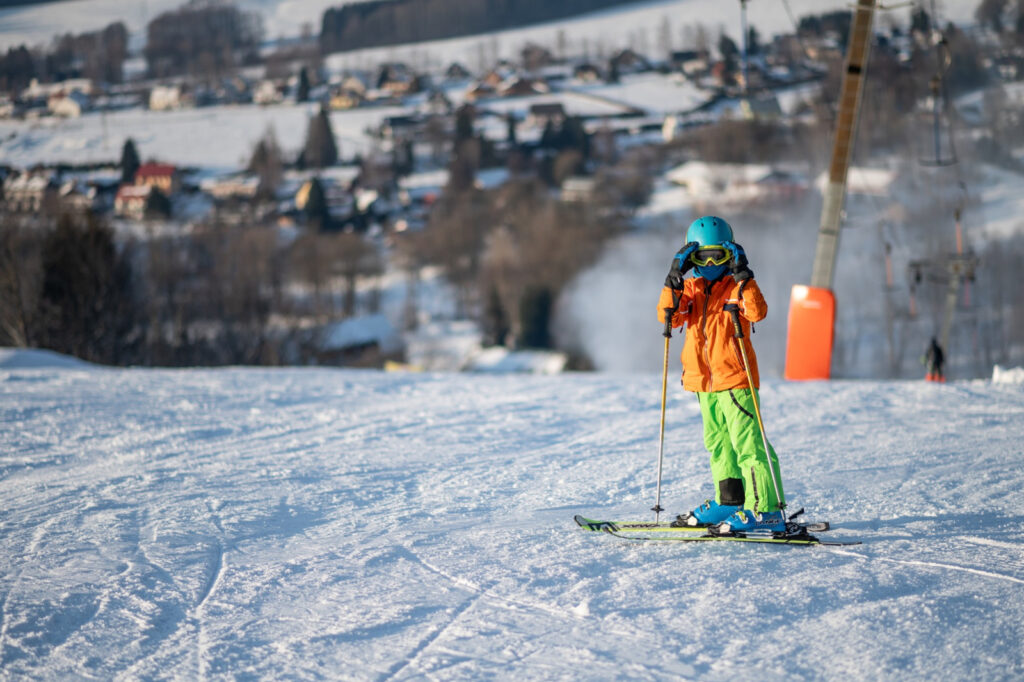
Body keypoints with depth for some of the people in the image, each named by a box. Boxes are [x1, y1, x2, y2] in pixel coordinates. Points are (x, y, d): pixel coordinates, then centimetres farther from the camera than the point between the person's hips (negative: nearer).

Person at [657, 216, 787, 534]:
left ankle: (765, 509, -15)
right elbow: (669, 315, -4)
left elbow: (758, 313, -21)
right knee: (718, 443, 16)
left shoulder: (736, 287, -3)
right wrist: (674, 281, -16)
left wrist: (743, 277, -26)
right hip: (703, 380, 7)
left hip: (735, 378, -7)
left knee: (747, 443, -12)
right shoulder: (690, 289, 11)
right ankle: (729, 502, 28)